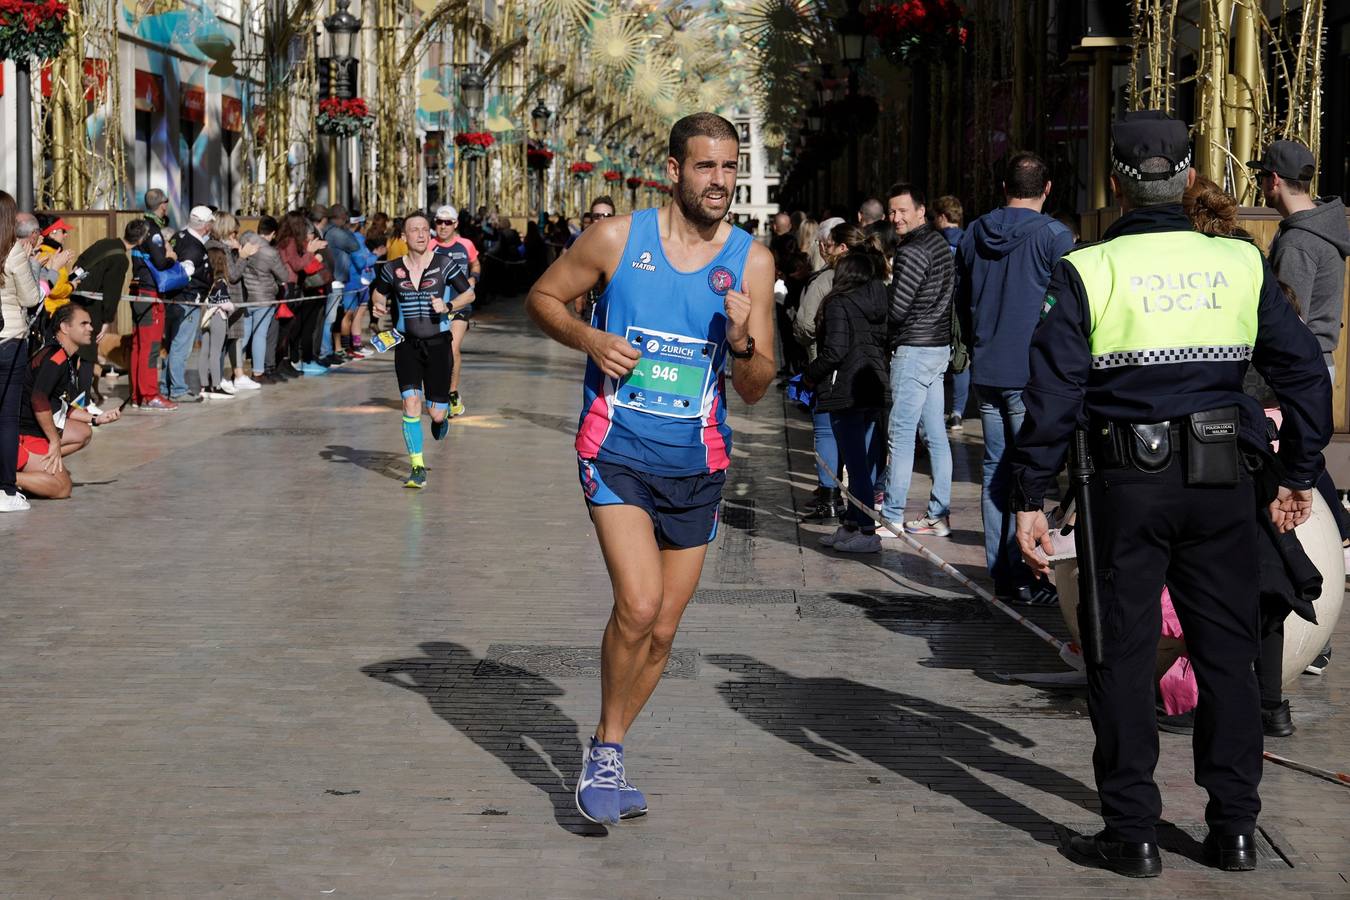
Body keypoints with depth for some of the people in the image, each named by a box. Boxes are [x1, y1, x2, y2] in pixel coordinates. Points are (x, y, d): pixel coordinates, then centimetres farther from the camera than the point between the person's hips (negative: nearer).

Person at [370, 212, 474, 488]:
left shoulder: (444, 264, -4)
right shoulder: (392, 269, 1)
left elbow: (469, 293, 3)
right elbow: (378, 292, 19)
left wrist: (448, 306, -14)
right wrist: (379, 306, -3)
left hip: (438, 344, -1)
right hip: (407, 344, 1)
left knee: (436, 414, 0)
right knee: (411, 403, -15)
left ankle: (441, 416, 41)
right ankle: (417, 469, -6)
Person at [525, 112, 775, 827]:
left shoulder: (751, 261, -1)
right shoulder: (618, 239, -5)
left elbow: (755, 389, 1)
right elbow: (542, 297, 8)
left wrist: (742, 344, -21)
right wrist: (588, 337, -11)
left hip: (696, 464, 3)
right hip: (617, 451, -3)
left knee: (661, 632, 9)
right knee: (638, 605, -20)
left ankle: (604, 759, 29)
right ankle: (606, 749, 1)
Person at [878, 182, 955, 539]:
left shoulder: (912, 252, -16)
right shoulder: (939, 242, 13)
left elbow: (895, 309, -17)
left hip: (914, 348, -10)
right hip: (939, 346, 10)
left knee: (901, 435, -5)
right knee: (935, 435, 10)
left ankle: (891, 517, -2)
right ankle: (940, 514, 12)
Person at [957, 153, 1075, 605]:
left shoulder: (973, 234, 9)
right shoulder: (1055, 236, -9)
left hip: (986, 372, 5)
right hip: (1032, 373, -5)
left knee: (995, 471, 10)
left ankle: (1000, 573, 12)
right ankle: (1024, 576, -4)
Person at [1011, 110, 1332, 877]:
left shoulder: (1087, 272, -4)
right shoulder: (1239, 264, 4)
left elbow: (1053, 393, -8)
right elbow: (1305, 370, 5)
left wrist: (1031, 499, -4)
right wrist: (1299, 475, 14)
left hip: (1131, 483, -2)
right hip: (1226, 482, 2)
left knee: (1125, 655, 5)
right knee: (1227, 653, 11)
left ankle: (1133, 834, 7)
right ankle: (1236, 829, 15)